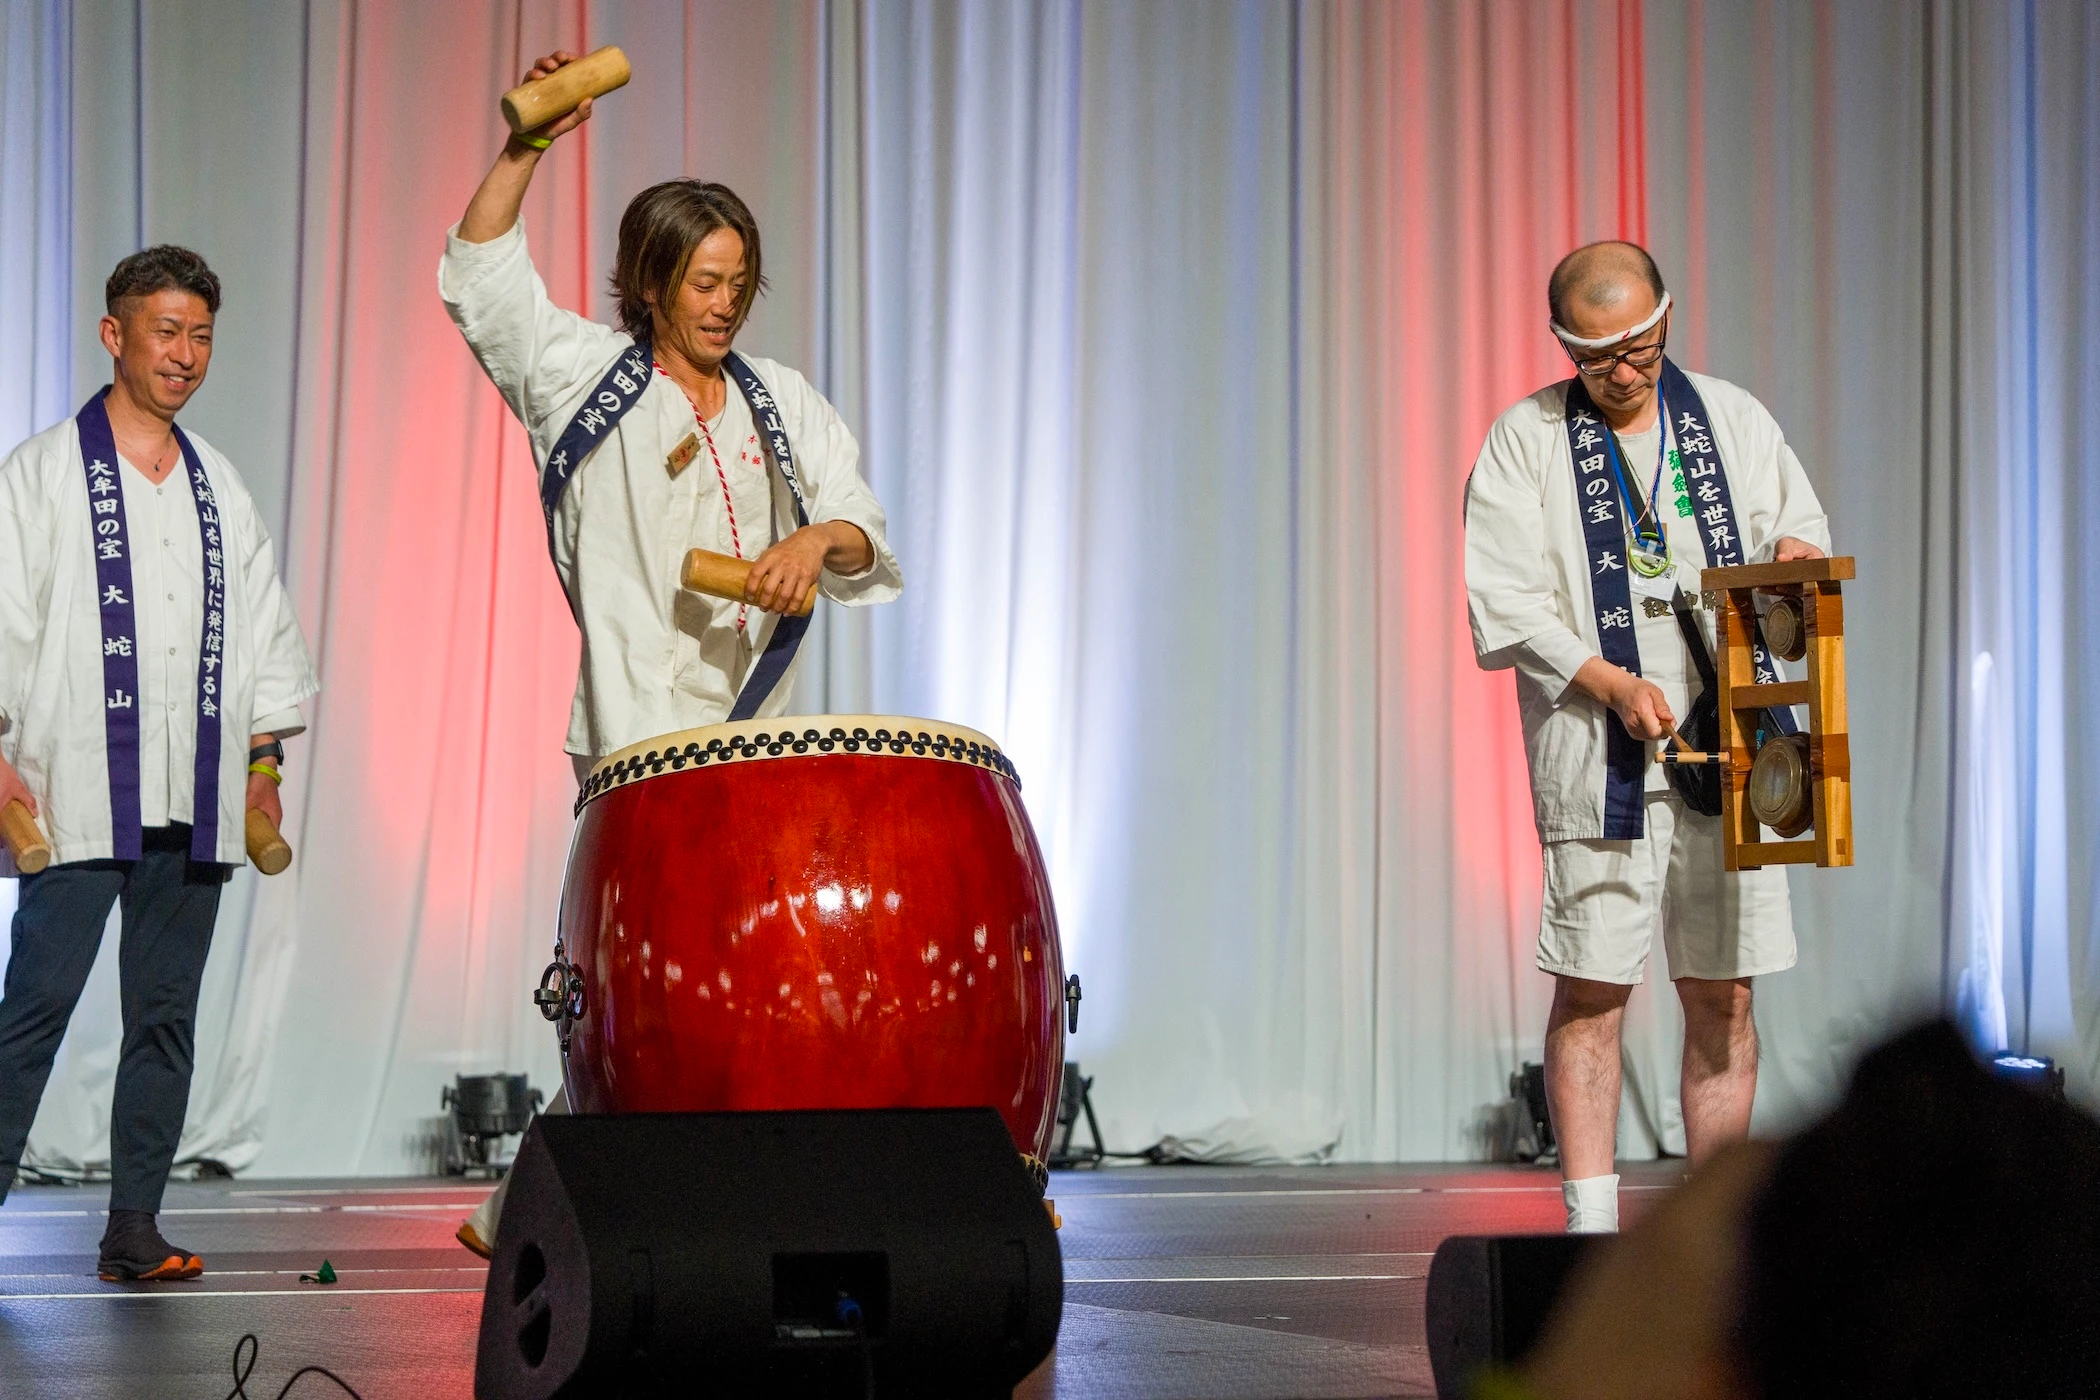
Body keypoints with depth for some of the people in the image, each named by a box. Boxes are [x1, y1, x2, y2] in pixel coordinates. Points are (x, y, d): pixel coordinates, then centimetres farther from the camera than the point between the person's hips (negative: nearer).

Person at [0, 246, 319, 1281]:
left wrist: (263, 762, 13)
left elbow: (264, 630, 20)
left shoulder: (220, 488, 16)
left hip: (194, 803, 5)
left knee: (166, 1015, 4)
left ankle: (134, 1226, 8)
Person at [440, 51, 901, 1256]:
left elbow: (864, 530, 9)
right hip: (639, 736, -5)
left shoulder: (780, 402, 15)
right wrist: (527, 149, -18)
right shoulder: (587, 378, 5)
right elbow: (481, 284, -8)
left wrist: (821, 540, -15)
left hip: (758, 729, 5)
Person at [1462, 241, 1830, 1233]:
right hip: (1597, 751, -3)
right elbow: (1504, 600, -4)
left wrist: (1795, 556, -6)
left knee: (1722, 994, 4)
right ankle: (1590, 1225, -2)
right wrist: (1611, 684, -15)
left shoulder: (1734, 419, 12)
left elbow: (1803, 530, 19)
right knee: (1592, 990, -5)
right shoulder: (1525, 440, 3)